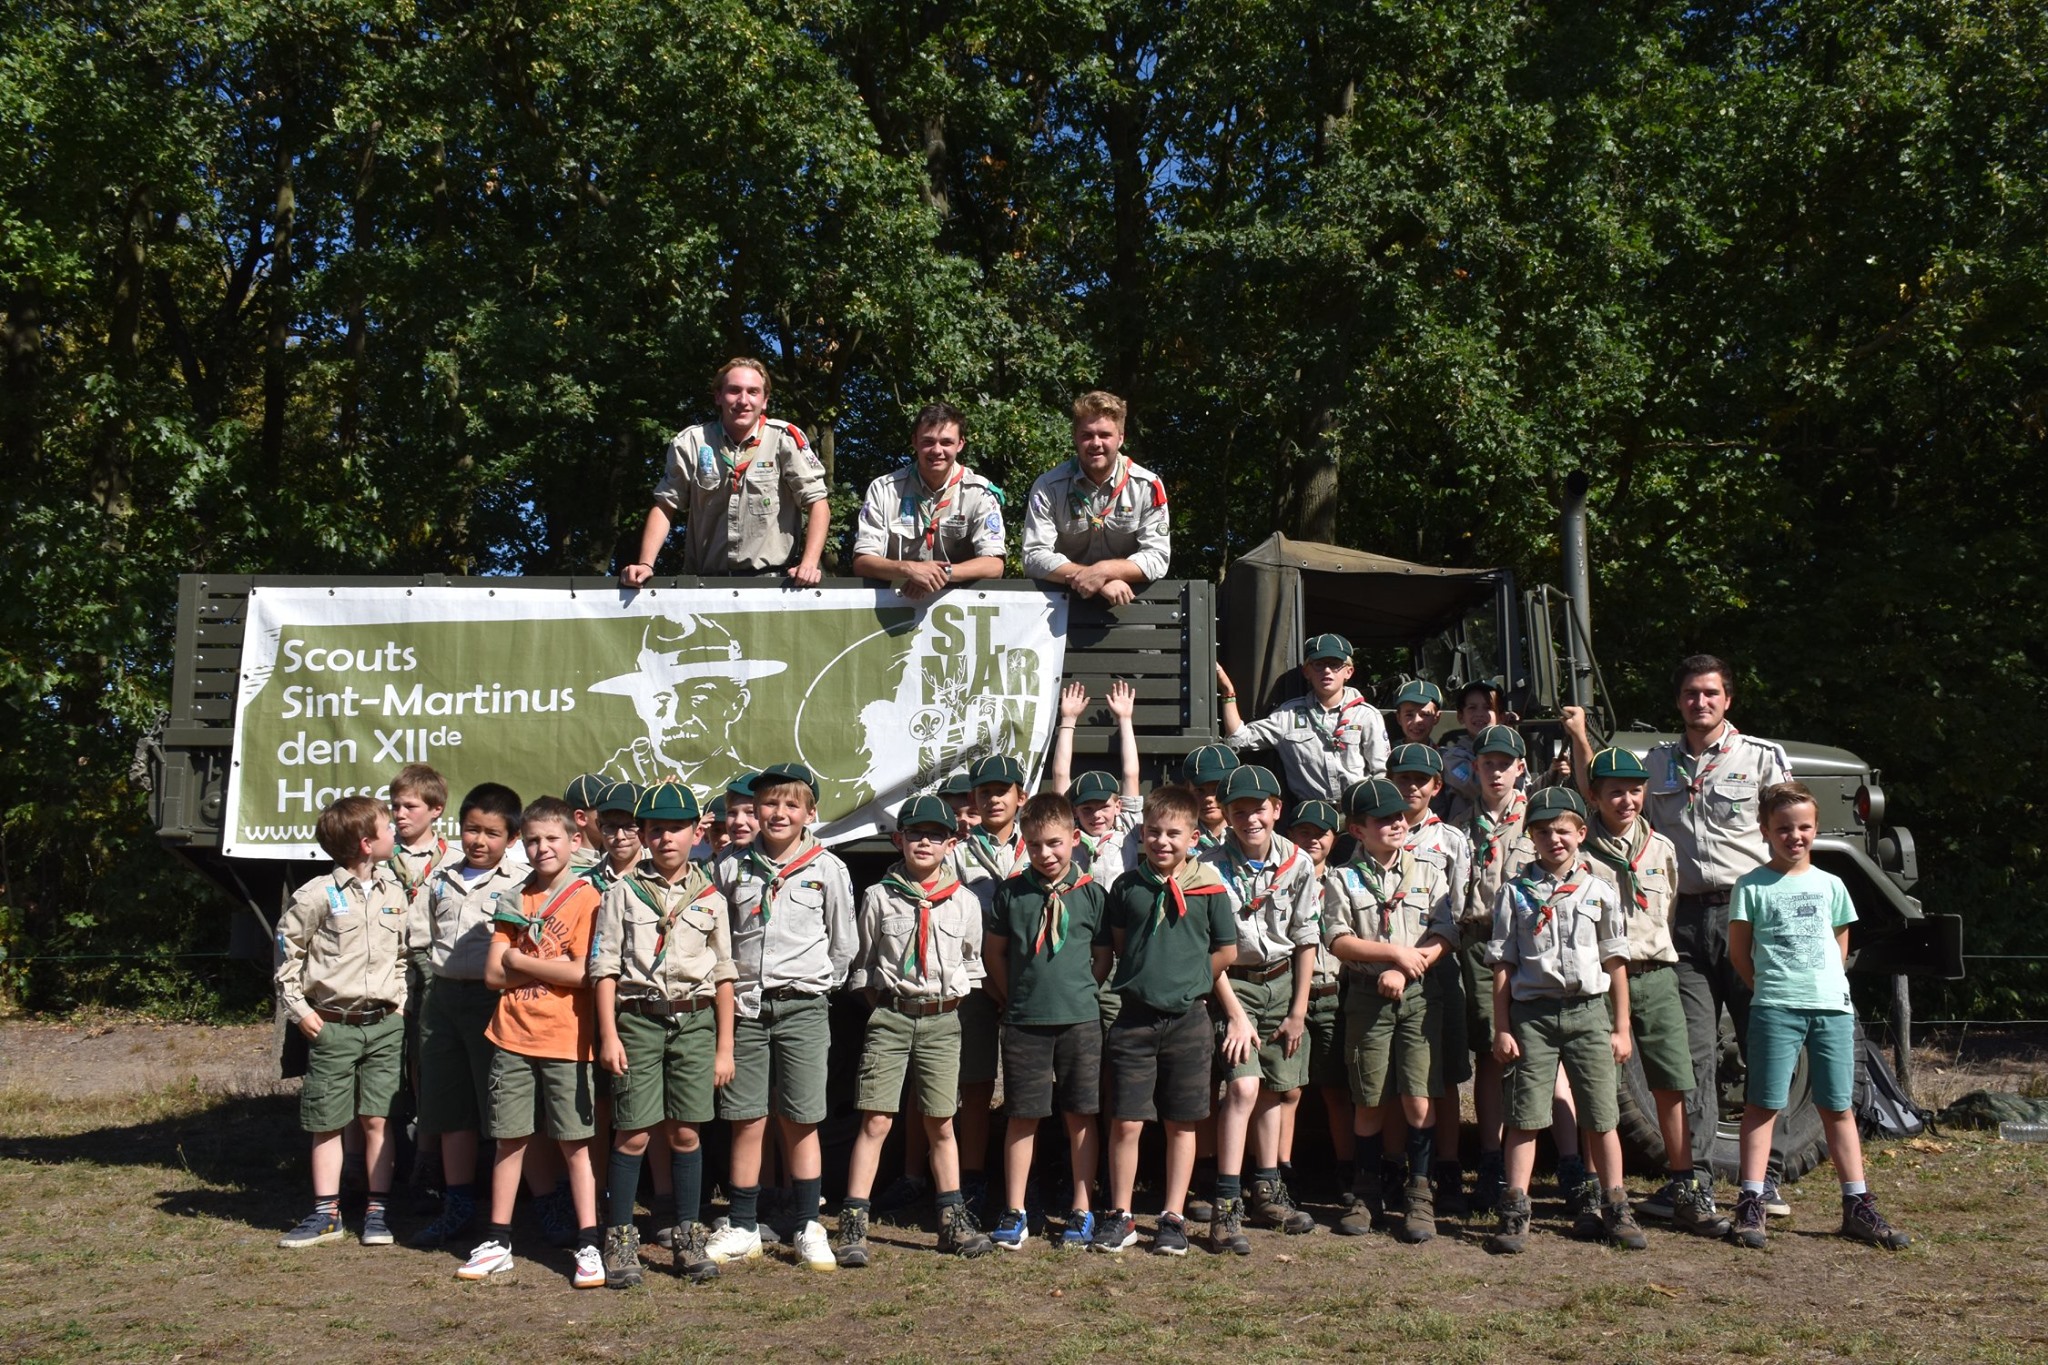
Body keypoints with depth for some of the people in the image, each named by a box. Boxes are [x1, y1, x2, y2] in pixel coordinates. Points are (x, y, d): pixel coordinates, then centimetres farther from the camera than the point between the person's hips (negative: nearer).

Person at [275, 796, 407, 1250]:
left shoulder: (394, 893, 7)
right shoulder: (318, 895, -8)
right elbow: (287, 950, -1)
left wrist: (399, 1001, 10)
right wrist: (297, 1008, -4)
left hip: (384, 1024, 3)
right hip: (331, 1024, -3)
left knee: (378, 1120, 3)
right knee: (327, 1123, 5)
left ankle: (378, 1211, 12)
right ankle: (326, 1213, 15)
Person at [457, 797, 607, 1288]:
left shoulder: (586, 898, -5)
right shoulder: (516, 902, 11)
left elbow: (581, 973, -15)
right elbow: (493, 974, 4)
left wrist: (520, 961, -6)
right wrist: (552, 966, -10)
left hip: (566, 1041, -4)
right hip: (513, 1039, 4)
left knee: (574, 1144, 1)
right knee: (510, 1141, 10)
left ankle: (589, 1246, 7)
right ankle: (497, 1242, 19)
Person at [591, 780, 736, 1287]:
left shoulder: (709, 897, 8)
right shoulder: (624, 890, 3)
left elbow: (723, 976, 9)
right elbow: (606, 966, 2)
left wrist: (725, 1047, 6)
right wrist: (608, 1034, -6)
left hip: (694, 1020, 2)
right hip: (638, 1017, -1)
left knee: (686, 1131, 4)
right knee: (633, 1132, -3)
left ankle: (688, 1236, 16)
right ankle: (620, 1239, 10)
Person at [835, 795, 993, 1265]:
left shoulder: (965, 902, 6)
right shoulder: (879, 897, 2)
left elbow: (972, 962, 16)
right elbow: (861, 962, 9)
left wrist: (954, 998, 7)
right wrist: (879, 1001, 2)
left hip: (942, 1019, 2)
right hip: (890, 1016, -2)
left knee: (941, 1124, 8)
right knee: (875, 1121, -6)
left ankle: (953, 1221, 18)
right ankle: (853, 1226, -2)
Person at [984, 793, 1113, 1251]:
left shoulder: (1092, 892, 0)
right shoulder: (1012, 891, 2)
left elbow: (1103, 956, 7)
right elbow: (994, 950, 10)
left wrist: (1078, 992, 1)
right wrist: (1015, 996, 7)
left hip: (1080, 1019, 0)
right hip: (1024, 1020, 0)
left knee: (1081, 1116, 6)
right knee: (1022, 1116, 5)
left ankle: (1082, 1211, 17)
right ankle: (1014, 1213, 13)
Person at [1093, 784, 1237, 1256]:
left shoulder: (1209, 887, -2)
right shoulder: (1127, 886, 2)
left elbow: (1226, 951, 4)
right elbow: (1115, 945, 12)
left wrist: (1186, 981, 2)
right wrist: (1149, 976, 4)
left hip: (1187, 1019, 0)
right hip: (1134, 1018, 1)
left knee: (1181, 1124, 8)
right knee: (1126, 1123, 1)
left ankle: (1173, 1217, 19)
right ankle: (1120, 1216, 14)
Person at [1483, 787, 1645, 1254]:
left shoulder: (1600, 889, 7)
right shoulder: (1515, 892, 4)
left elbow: (1615, 962, 9)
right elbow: (1503, 965, 4)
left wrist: (1621, 1028, 7)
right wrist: (1501, 1028, 0)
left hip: (1589, 1010, 1)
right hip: (1533, 1011, -1)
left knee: (1603, 1117, 6)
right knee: (1524, 1117, 0)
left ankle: (1615, 1209, 18)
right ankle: (1515, 1211, 5)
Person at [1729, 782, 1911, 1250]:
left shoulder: (1830, 885, 12)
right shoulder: (1751, 886, 1)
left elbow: (1840, 945, 19)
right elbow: (1738, 951, 3)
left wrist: (1826, 985, 9)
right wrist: (1769, 989, 0)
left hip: (1832, 1006, 3)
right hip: (1775, 1009, -3)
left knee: (1838, 1106, 8)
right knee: (1763, 1104, -2)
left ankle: (1857, 1207, 13)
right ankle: (1750, 1204, 1)